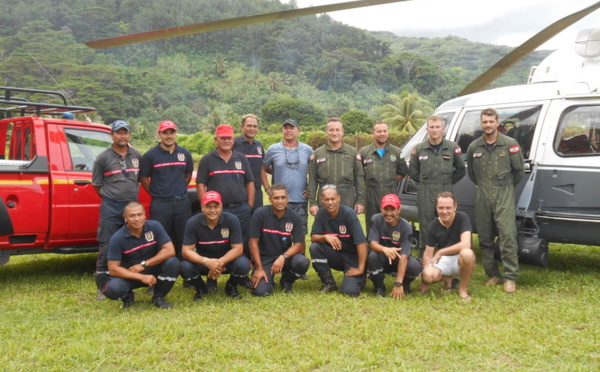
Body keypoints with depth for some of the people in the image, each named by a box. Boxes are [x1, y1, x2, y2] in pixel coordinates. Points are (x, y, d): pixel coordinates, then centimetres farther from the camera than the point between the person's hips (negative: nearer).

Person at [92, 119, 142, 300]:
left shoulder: (137, 156, 8)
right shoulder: (103, 158, -2)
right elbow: (97, 184, 4)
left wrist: (131, 193, 13)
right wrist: (111, 197, 6)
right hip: (111, 208, -4)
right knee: (107, 248, -1)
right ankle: (102, 288, 6)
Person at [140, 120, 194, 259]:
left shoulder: (185, 154, 7)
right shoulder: (150, 155, -3)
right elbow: (143, 178, 2)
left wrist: (179, 190, 12)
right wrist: (156, 193, 3)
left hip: (182, 202, 3)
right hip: (160, 204, -3)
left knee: (183, 240, 9)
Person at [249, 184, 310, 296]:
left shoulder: (294, 217, -6)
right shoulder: (260, 214, -12)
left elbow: (299, 244, -7)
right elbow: (253, 242, -10)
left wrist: (283, 257, -25)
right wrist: (259, 268, -12)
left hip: (286, 256, 2)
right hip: (264, 258, -2)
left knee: (303, 262, -29)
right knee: (260, 291, -23)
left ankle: (286, 280, 6)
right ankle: (269, 280, 17)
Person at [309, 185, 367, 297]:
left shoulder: (349, 213, -19)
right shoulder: (321, 214, -5)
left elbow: (361, 242, -22)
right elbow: (313, 237, -7)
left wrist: (361, 268, -23)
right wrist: (325, 237, -29)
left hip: (352, 257, -4)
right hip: (334, 255, 4)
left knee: (350, 290, -23)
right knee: (314, 247, -22)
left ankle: (360, 279, 14)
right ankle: (329, 283, -4)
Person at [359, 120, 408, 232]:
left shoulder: (397, 152, 9)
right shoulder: (363, 152, 5)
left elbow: (403, 172, 16)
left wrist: (391, 182, 10)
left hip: (391, 195, 1)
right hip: (371, 197, -1)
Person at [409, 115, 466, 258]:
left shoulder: (453, 148, 3)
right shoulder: (418, 149, 4)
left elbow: (461, 170, 12)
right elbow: (413, 171, 13)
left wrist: (448, 182, 7)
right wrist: (425, 184, 8)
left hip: (445, 192, 0)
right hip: (425, 194, 0)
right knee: (425, 227, 3)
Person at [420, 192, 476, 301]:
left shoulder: (462, 218, -16)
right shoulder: (433, 226, -7)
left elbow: (465, 244, -29)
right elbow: (428, 254, -5)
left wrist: (440, 252, -23)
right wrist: (425, 281, -10)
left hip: (460, 259, -2)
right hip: (443, 260, 2)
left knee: (467, 253, -38)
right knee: (428, 275, -29)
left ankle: (463, 289, -12)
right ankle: (447, 279, 10)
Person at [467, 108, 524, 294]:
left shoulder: (510, 144, -2)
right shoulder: (474, 147, 7)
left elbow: (519, 169, 5)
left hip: (504, 195, -4)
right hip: (482, 196, 4)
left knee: (507, 234, -11)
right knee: (485, 237, 7)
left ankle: (510, 277, -5)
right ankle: (493, 274, 18)